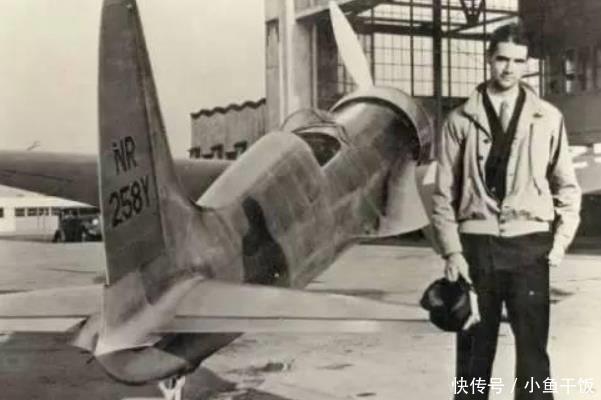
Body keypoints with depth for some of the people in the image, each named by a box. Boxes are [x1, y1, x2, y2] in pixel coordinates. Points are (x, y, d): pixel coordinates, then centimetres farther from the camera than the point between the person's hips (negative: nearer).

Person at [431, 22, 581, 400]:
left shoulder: (548, 118, 4)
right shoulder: (460, 120, 2)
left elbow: (566, 185, 10)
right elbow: (444, 192, 2)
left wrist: (562, 237, -1)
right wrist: (452, 250, -4)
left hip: (529, 244, 0)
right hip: (476, 243, 0)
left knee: (533, 348, 2)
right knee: (474, 347, 7)